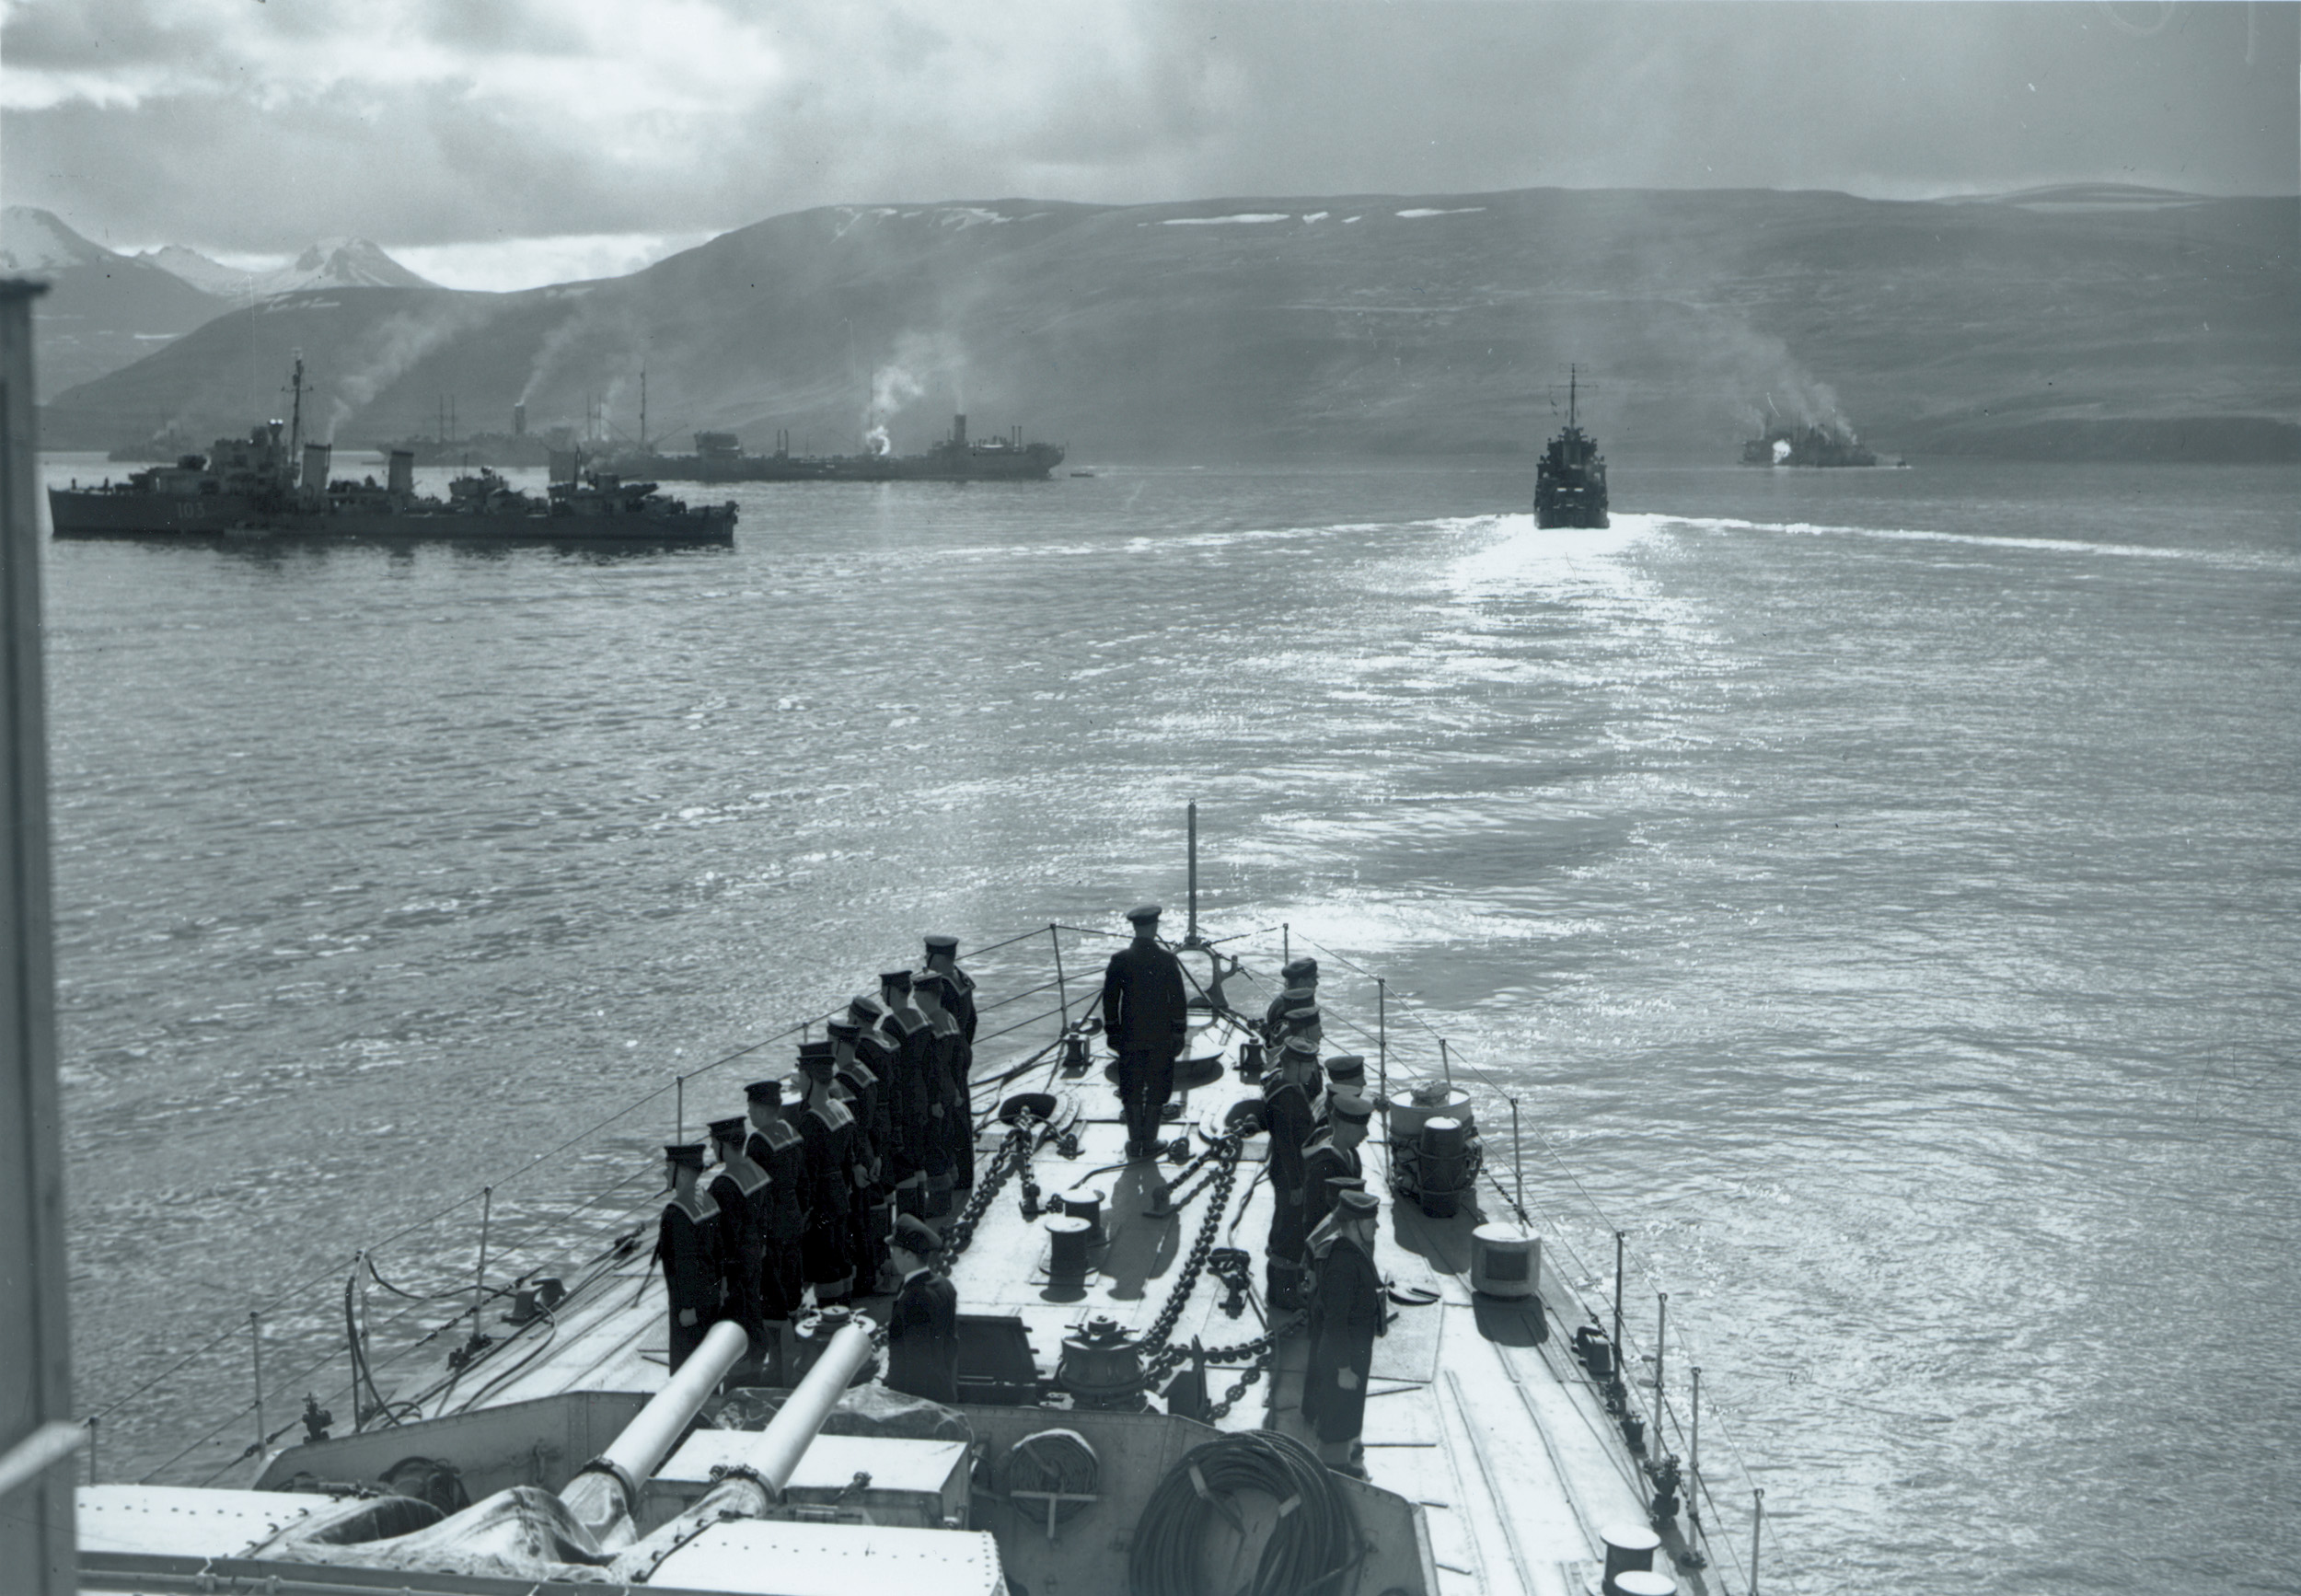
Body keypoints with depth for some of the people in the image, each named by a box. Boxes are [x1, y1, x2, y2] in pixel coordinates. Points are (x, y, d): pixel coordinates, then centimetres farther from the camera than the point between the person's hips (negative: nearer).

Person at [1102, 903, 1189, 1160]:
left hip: (1130, 1037, 1)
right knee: (1156, 1089, 8)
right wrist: (1179, 1032, 3)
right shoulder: (1167, 960, -8)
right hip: (1161, 1037, -1)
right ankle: (1149, 1143, 9)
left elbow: (1110, 998, 0)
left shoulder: (1119, 960, -4)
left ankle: (1135, 1144, 10)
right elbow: (1178, 999, -5)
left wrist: (1112, 1031, 9)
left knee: (1131, 1090, 9)